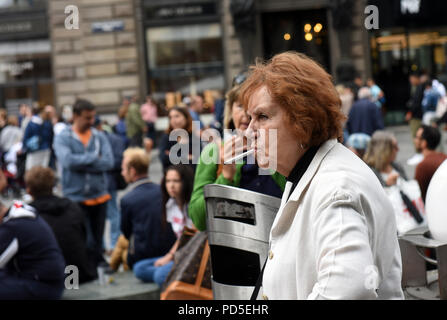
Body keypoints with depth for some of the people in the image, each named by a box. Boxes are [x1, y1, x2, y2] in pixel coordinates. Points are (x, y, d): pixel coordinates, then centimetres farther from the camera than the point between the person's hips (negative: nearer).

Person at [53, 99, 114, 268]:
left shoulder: (99, 137, 7)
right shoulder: (62, 138, -1)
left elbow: (109, 162, -7)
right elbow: (67, 160, -19)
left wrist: (81, 163, -12)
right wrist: (94, 157, -9)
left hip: (99, 197, 3)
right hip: (75, 198, -3)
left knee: (97, 241, 10)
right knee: (88, 244, -9)